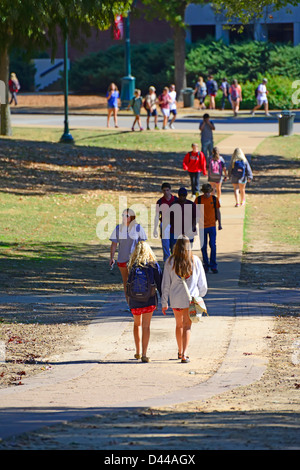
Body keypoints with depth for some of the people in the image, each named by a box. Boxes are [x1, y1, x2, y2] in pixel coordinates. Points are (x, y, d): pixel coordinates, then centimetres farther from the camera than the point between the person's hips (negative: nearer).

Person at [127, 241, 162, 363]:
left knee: (137, 324, 20)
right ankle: (144, 354, -8)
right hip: (149, 300, -1)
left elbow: (129, 284, -2)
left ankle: (138, 352, 25)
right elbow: (159, 283, -2)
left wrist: (129, 299, 9)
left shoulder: (133, 266, -7)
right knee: (146, 326, 0)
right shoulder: (153, 265, -6)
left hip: (135, 301, 1)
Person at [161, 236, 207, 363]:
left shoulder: (170, 262, -5)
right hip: (191, 298, -1)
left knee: (179, 325, 19)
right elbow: (202, 282, 3)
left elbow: (166, 284, -2)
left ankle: (180, 352, 32)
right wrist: (201, 294, 24)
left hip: (175, 299, 1)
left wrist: (164, 303, 6)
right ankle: (184, 354, -14)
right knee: (187, 326, -1)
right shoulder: (195, 260, -5)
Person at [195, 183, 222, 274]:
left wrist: (219, 224, 8)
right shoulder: (198, 199, -1)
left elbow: (217, 212, 9)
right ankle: (206, 265, 15)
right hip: (202, 226, 0)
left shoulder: (214, 199, 1)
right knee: (203, 247, 5)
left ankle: (213, 265, 1)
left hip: (212, 226, 0)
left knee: (213, 246, -5)